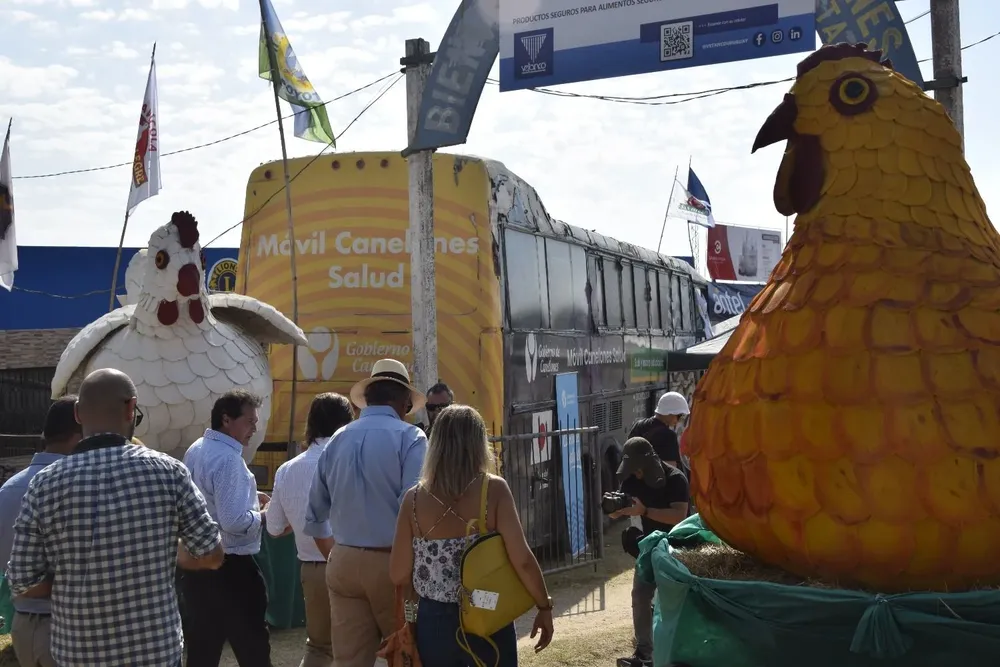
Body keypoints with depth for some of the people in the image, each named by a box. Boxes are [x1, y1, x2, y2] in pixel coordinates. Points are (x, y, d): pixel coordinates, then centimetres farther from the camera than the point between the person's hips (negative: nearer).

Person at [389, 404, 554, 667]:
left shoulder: (414, 498, -5)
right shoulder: (493, 489, -10)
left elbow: (399, 575, -3)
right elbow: (522, 560, -15)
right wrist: (545, 607, -1)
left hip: (434, 622, 2)